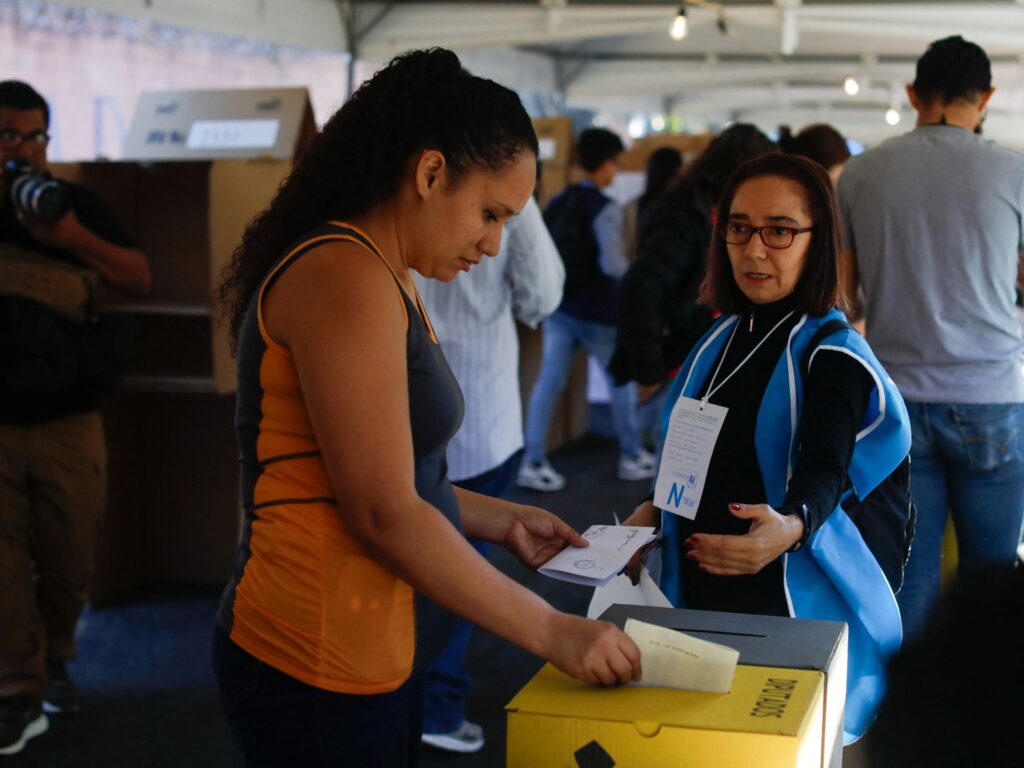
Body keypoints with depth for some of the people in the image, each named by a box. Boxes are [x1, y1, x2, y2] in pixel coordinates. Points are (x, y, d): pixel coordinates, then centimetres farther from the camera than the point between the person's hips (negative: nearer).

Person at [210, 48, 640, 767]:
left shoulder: (390, 280, 13)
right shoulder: (345, 275, -18)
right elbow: (384, 515, -22)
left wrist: (501, 520, 10)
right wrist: (551, 631, -17)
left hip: (380, 655, 10)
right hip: (322, 670, -10)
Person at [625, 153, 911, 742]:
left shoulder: (832, 353, -13)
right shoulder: (722, 338, 7)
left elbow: (825, 470, -29)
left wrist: (789, 526, -48)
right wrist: (656, 508, 4)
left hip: (796, 604, -6)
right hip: (703, 590, 6)